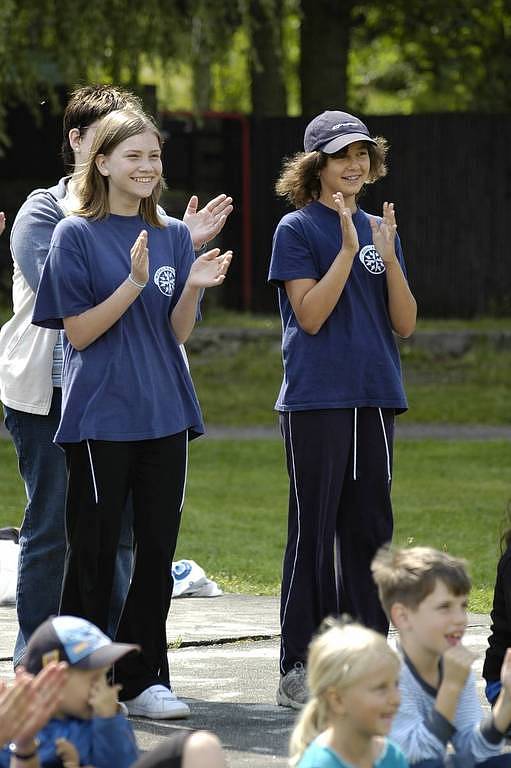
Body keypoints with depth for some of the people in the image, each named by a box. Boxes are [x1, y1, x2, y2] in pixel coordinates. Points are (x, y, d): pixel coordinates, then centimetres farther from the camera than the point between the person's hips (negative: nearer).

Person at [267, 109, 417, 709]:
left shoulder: (380, 230, 12)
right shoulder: (298, 230, -3)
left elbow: (405, 323, 5)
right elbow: (310, 315, -13)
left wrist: (387, 255, -9)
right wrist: (350, 248, -18)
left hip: (374, 399, 6)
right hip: (316, 400, -6)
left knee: (369, 529, 8)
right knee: (313, 530, -4)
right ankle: (298, 671, 0)